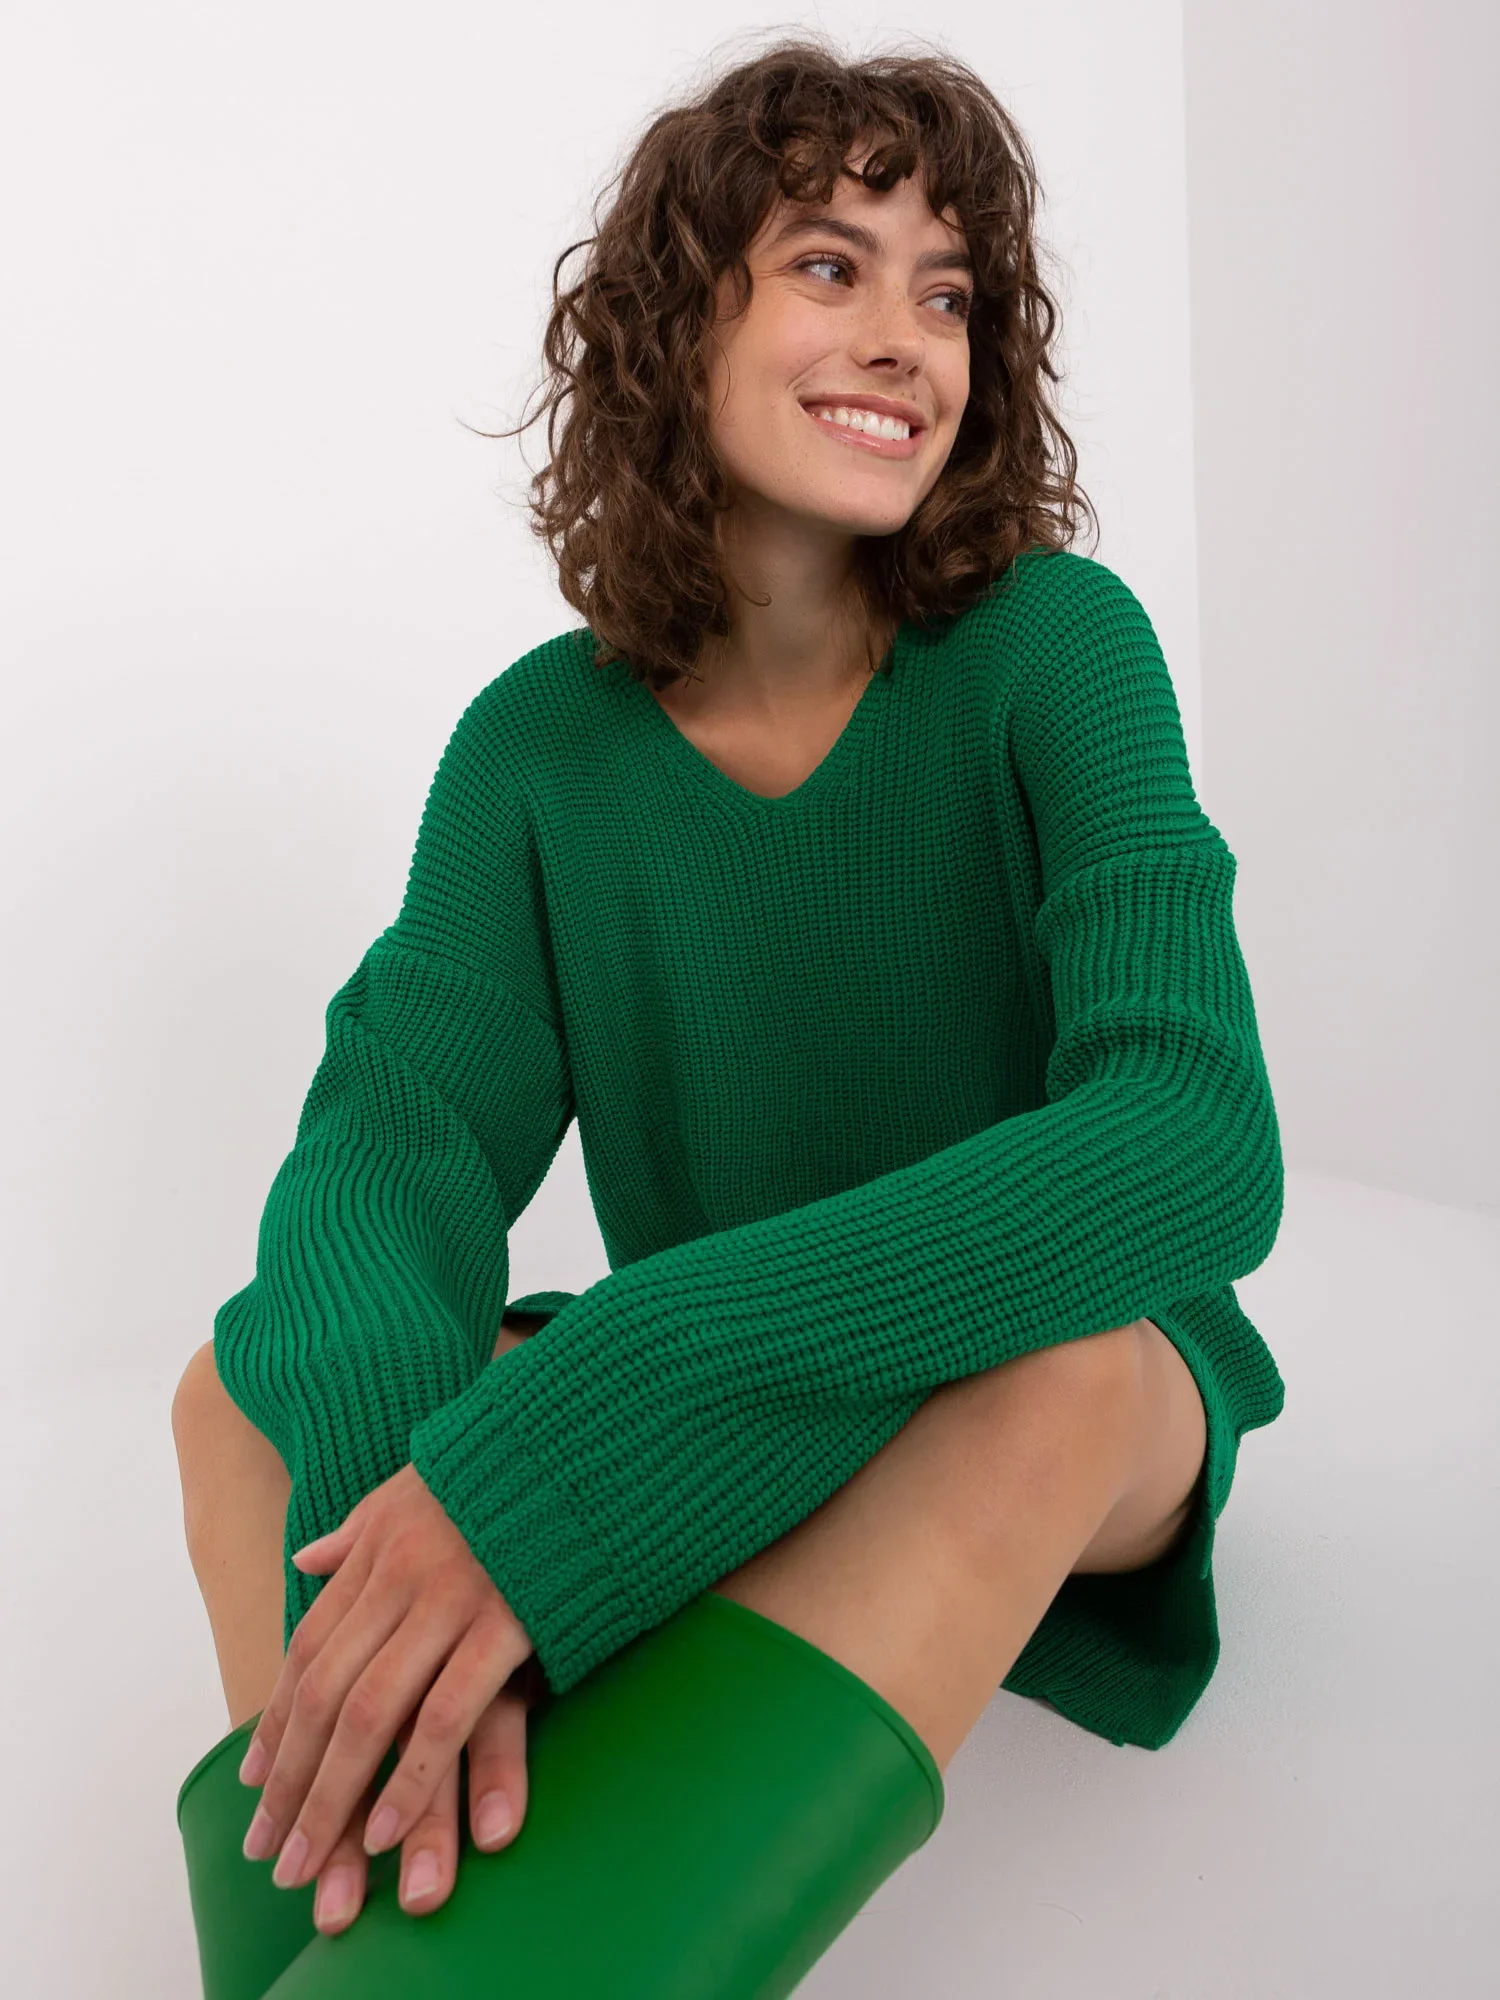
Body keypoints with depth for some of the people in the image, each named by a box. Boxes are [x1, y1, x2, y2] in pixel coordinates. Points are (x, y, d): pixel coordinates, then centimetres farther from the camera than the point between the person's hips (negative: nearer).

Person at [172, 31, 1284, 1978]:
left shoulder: (1053, 643, -16)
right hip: (718, 1454, 3)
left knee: (1046, 1352, -36)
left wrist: (548, 1455, -41)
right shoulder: (543, 740, -6)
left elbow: (1196, 1144, -31)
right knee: (255, 1390, -17)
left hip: (1085, 1426, -2)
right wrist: (389, 1488, -44)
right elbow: (392, 1127, -19)